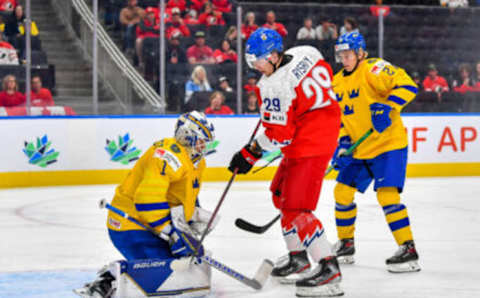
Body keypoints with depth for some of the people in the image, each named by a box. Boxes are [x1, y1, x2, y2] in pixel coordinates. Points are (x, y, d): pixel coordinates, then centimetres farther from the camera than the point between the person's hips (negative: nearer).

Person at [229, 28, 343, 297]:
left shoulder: (275, 85, -23)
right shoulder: (306, 53, 0)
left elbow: (278, 134, -21)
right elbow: (326, 75, 19)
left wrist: (251, 153, -10)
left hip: (310, 147, -11)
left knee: (296, 208, -12)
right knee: (281, 194, 21)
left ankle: (329, 268, -14)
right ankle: (298, 258, 29)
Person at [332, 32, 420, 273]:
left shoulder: (373, 69, -15)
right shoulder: (337, 83, 11)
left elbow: (407, 85, -25)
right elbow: (340, 118, 18)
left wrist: (387, 106, -35)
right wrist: (343, 143, 5)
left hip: (389, 143, -8)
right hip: (359, 149, 8)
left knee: (387, 194, -19)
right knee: (342, 192, 8)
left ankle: (408, 250, -15)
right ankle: (345, 245, 26)